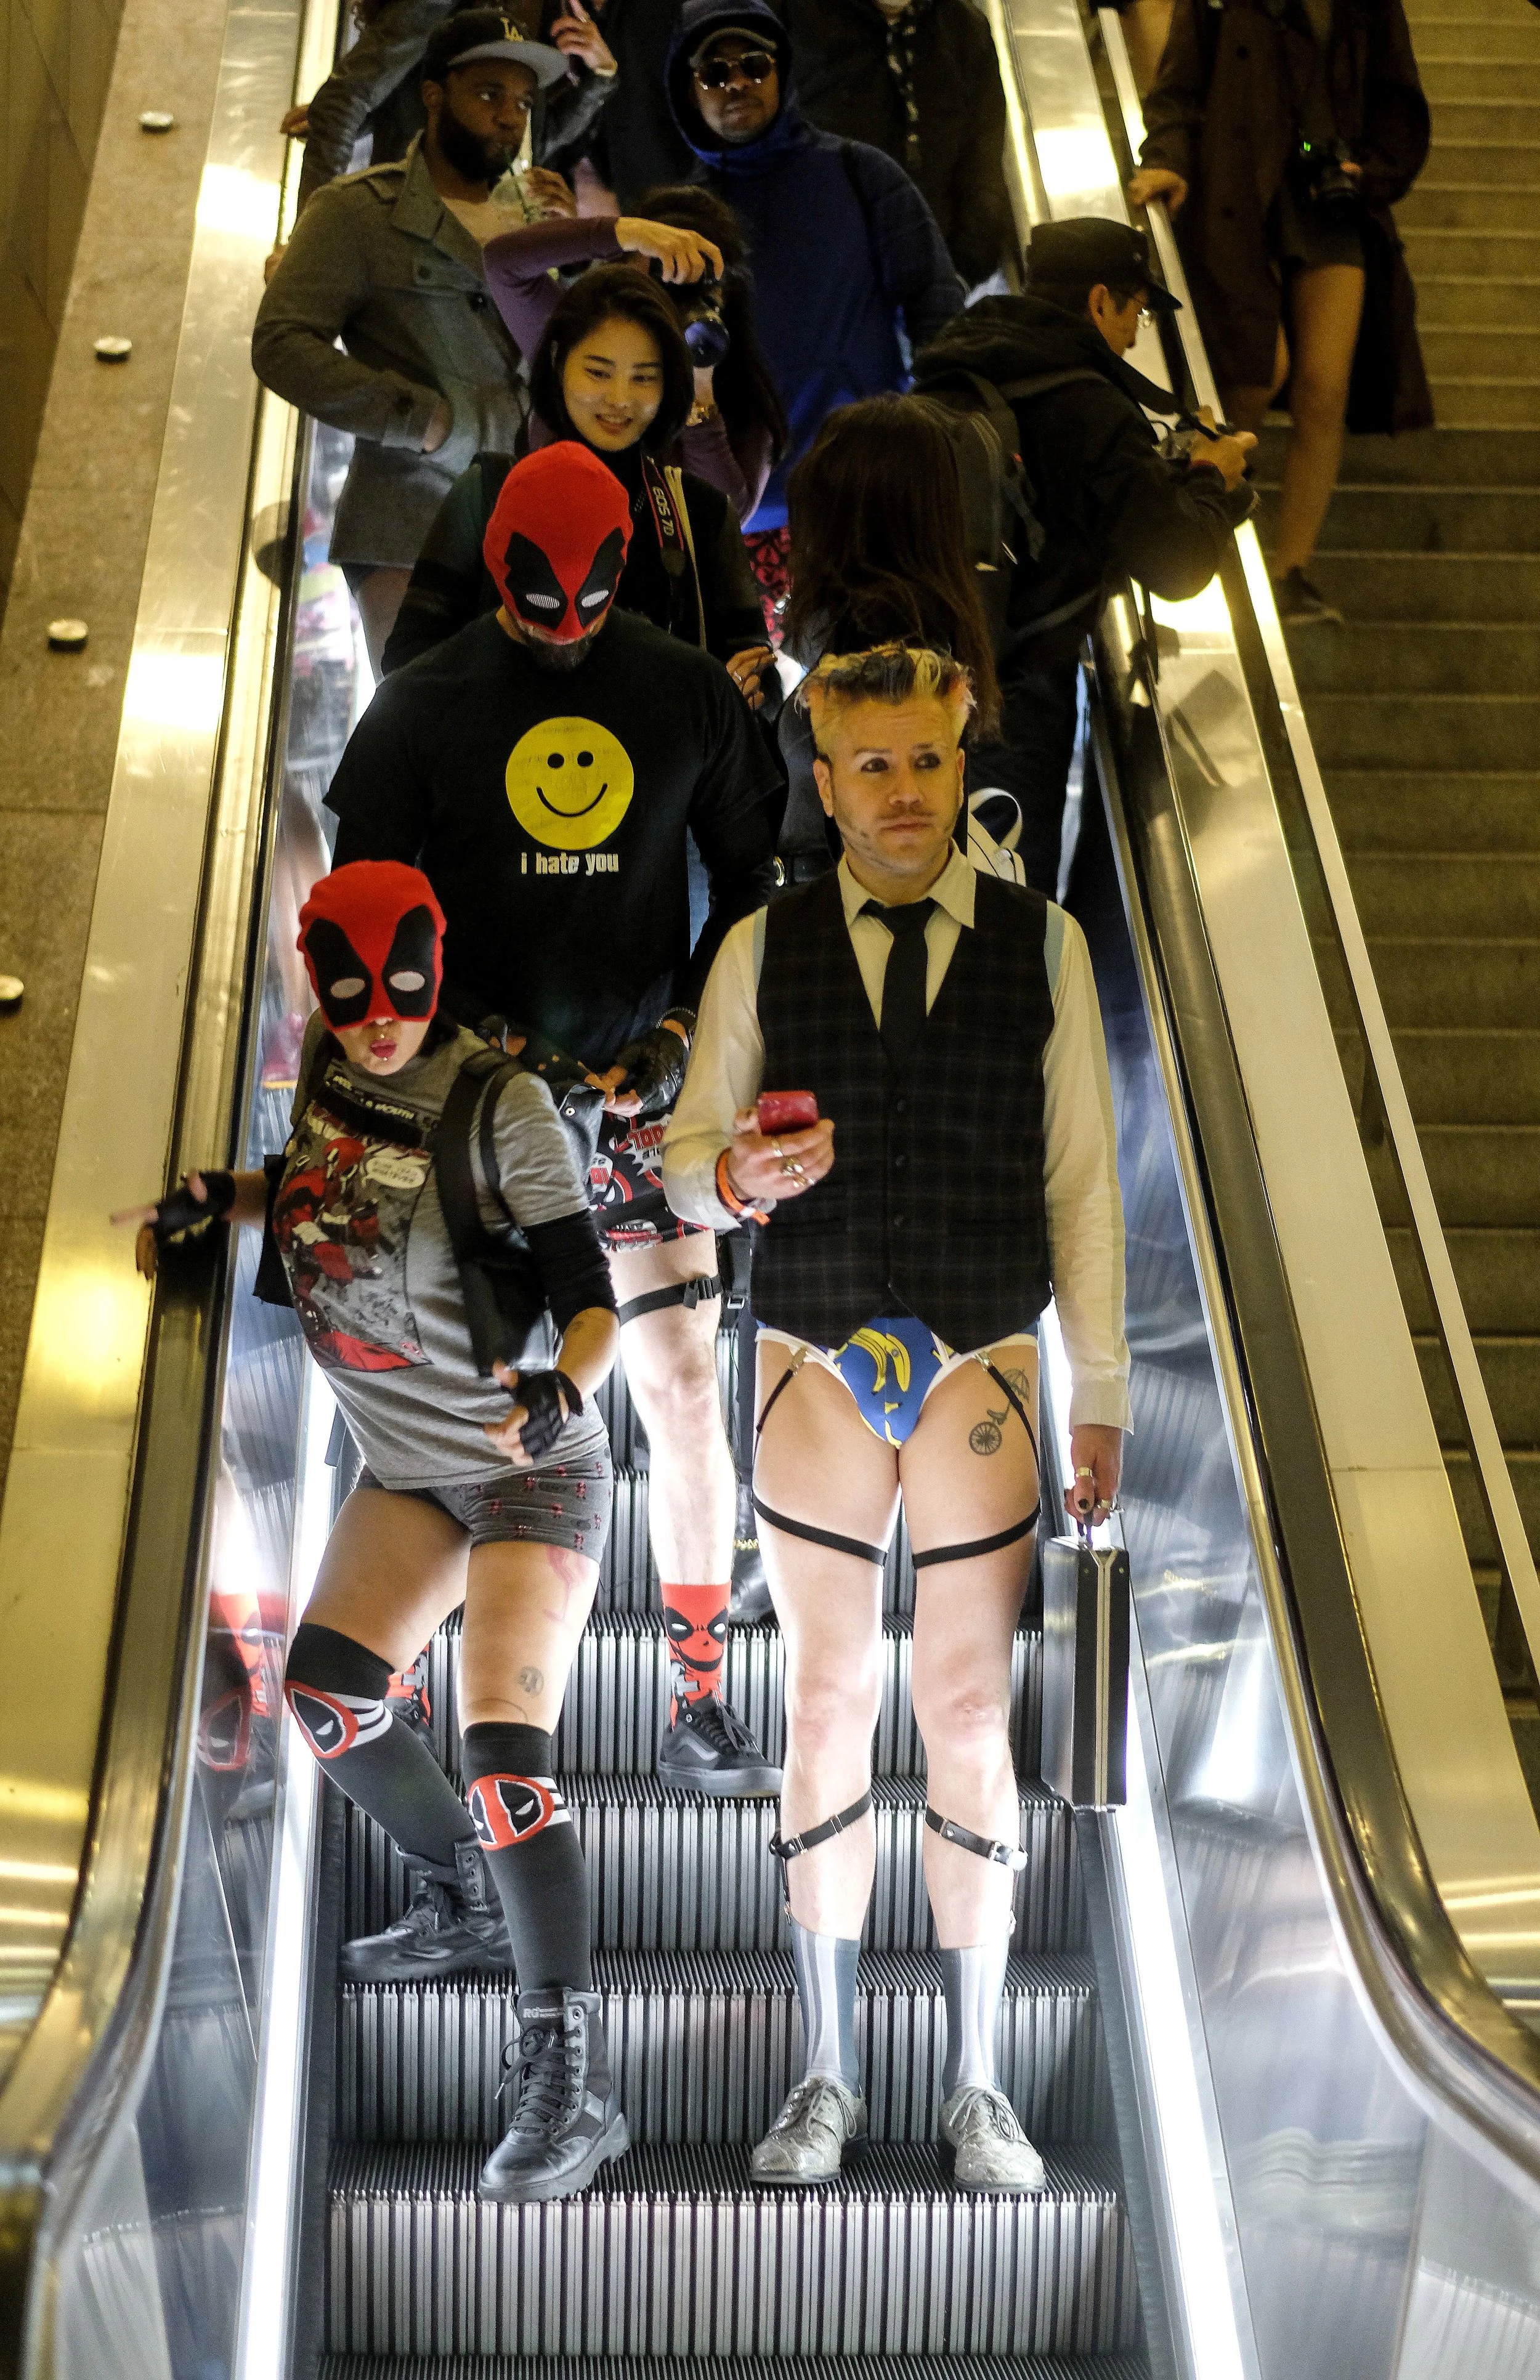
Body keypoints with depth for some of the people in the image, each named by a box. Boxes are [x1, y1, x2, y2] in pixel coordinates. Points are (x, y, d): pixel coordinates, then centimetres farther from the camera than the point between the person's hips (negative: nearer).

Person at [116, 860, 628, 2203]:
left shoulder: (499, 1102, -21)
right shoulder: (323, 1074, -2)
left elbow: (592, 1302, -21)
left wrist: (563, 1390, -41)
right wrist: (208, 1199, 2)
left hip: (535, 1466, -7)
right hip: (409, 1466, 8)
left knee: (505, 1748, -18)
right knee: (326, 1692, 7)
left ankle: (572, 2082, -12)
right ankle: (466, 1906, 32)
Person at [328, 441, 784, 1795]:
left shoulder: (690, 691, 4)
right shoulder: (424, 704, 0)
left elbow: (751, 878, 10)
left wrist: (682, 1032, -3)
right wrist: (483, 1036, -9)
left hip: (641, 1090, 1)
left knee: (683, 1385, -3)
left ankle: (701, 1703, 8)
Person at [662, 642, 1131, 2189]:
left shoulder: (1042, 943, 4)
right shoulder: (762, 948, 5)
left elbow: (1081, 1176, 3)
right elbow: (684, 1158, 6)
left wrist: (1100, 1395, 2)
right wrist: (737, 1174, -18)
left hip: (981, 1370, 0)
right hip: (813, 1368, 1)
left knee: (970, 1720, 4)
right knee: (827, 1712, 7)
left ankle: (976, 2090, 19)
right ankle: (828, 2081, 20)